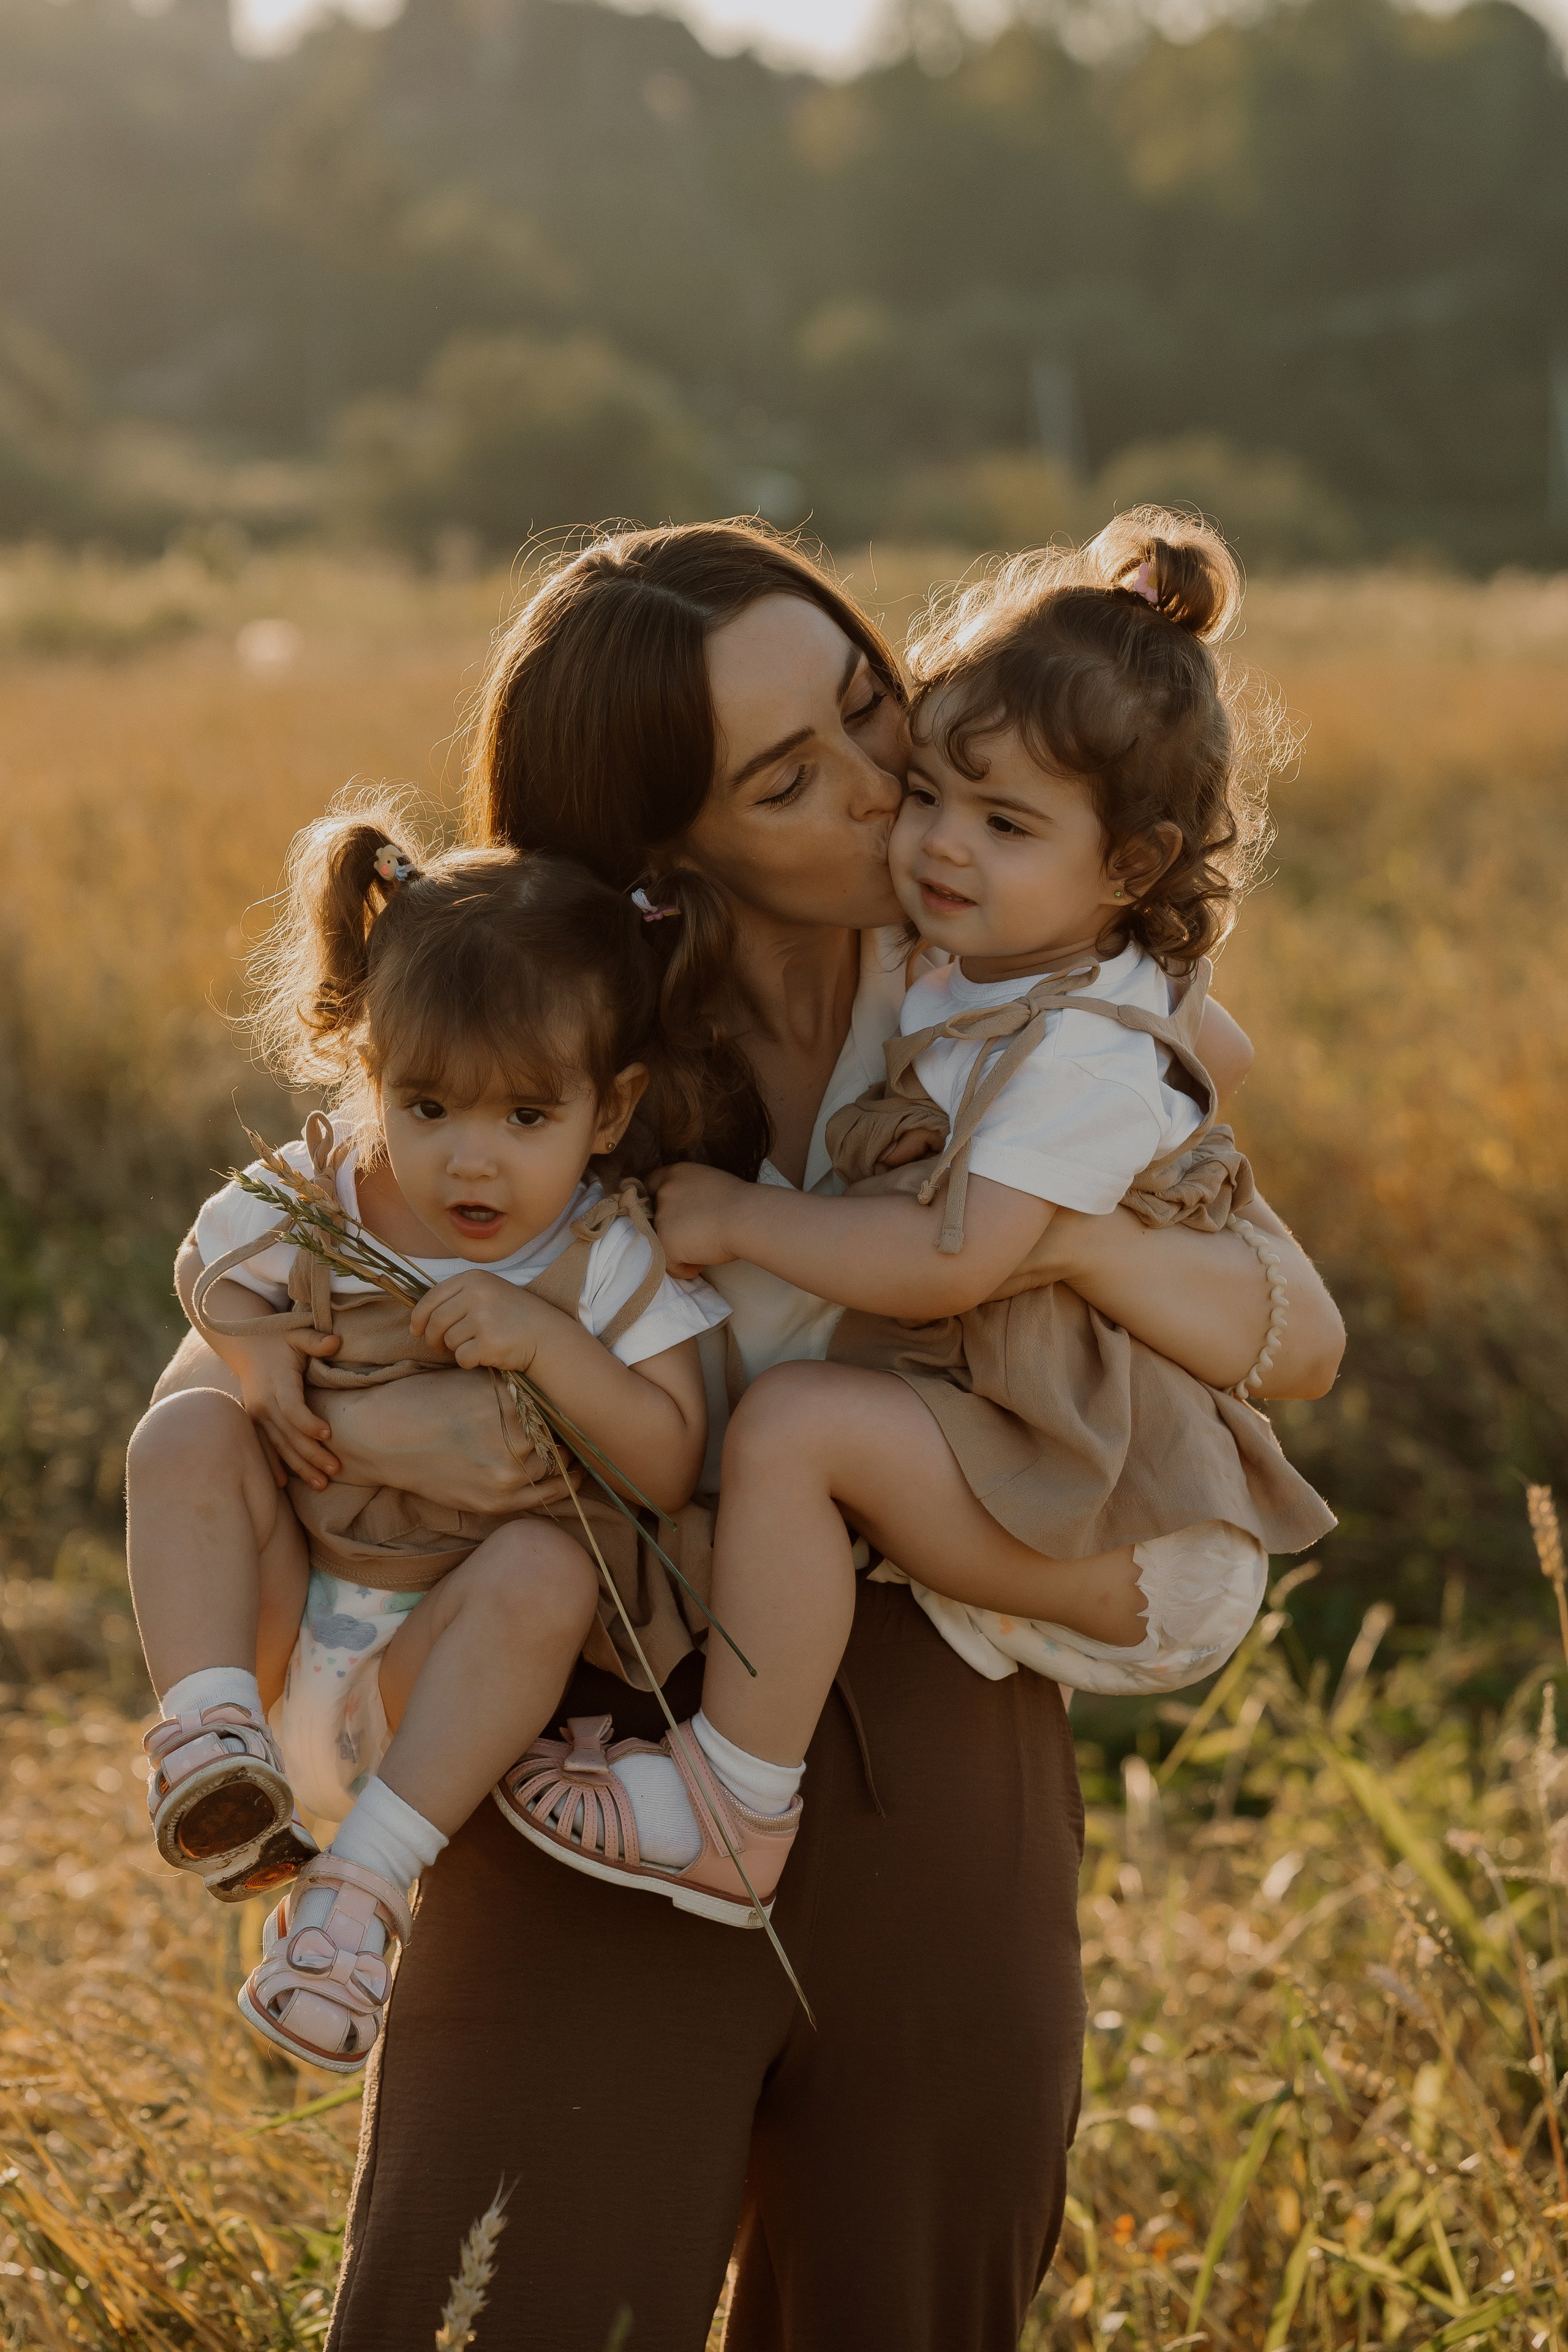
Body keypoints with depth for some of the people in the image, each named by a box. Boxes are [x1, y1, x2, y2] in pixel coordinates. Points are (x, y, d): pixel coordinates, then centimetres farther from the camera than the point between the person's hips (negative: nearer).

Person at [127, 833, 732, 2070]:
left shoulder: (614, 1261, -9)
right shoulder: (313, 1199, -4)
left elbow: (671, 1466, -16)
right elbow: (211, 1274, 14)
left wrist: (549, 1343, -30)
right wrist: (252, 1345, -9)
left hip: (435, 1681, -2)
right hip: (285, 1627, 2)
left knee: (550, 1561, -34)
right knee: (185, 1434, -19)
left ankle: (359, 1885, -34)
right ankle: (213, 1731, -28)